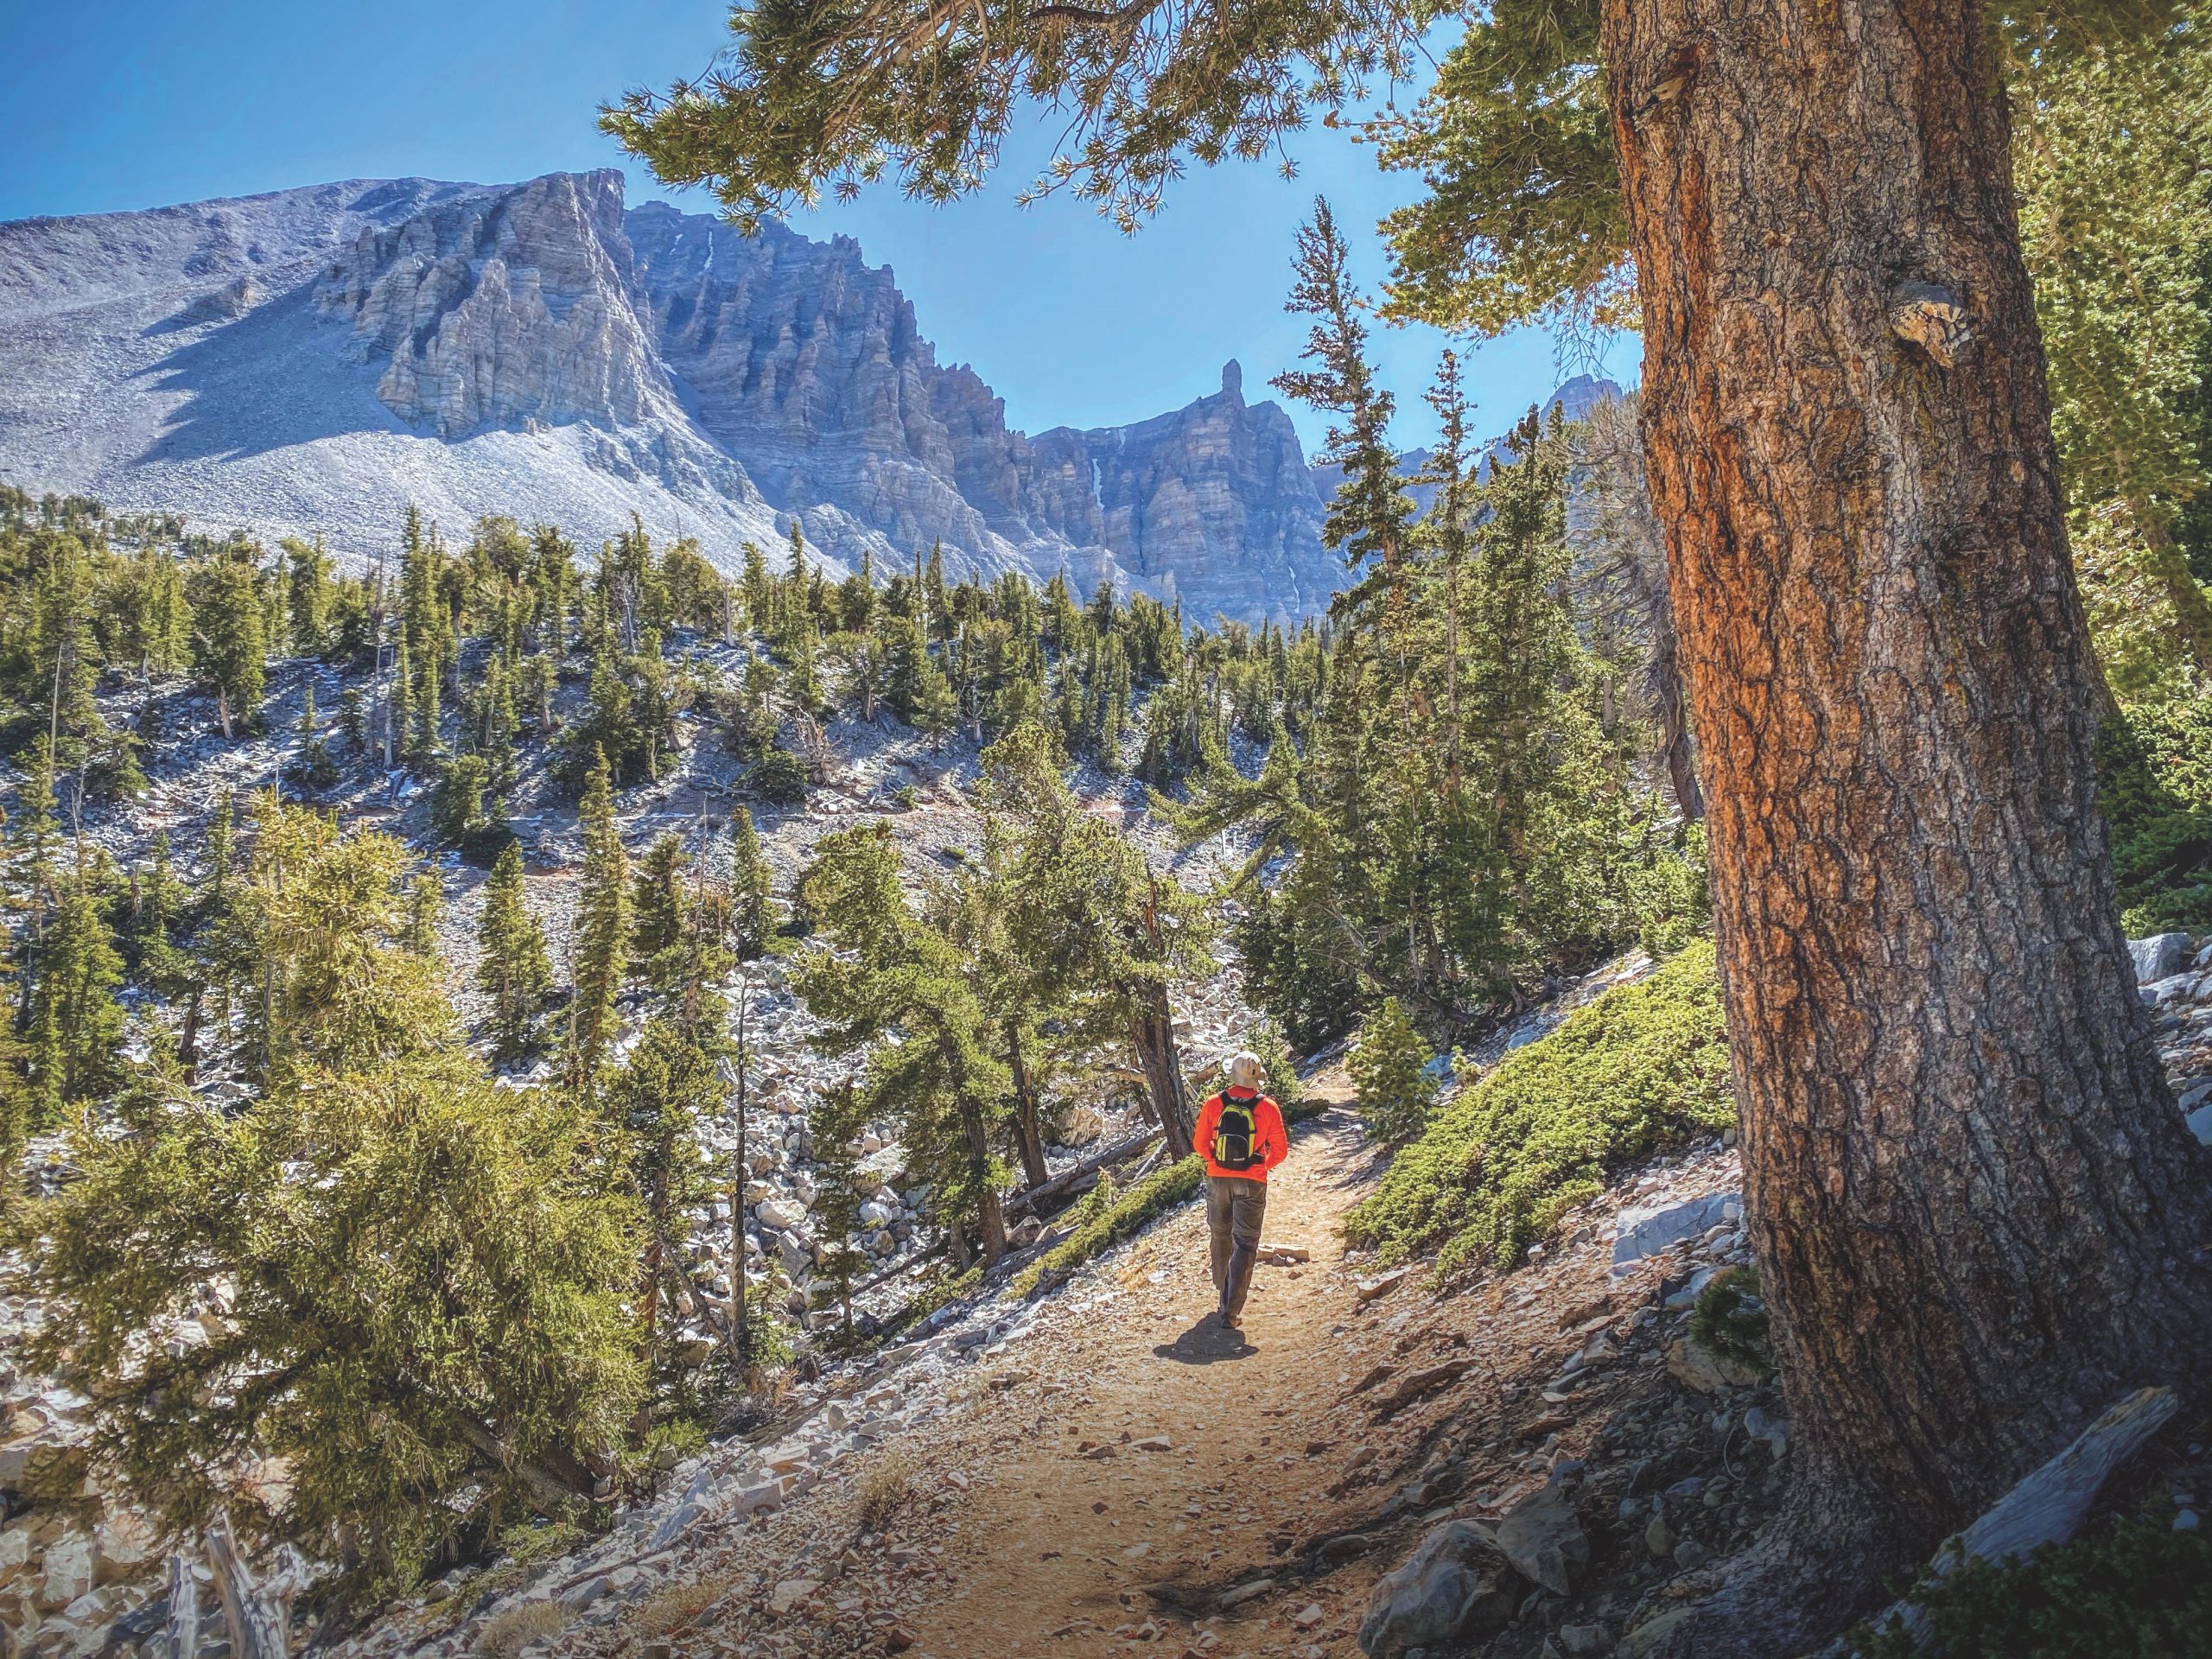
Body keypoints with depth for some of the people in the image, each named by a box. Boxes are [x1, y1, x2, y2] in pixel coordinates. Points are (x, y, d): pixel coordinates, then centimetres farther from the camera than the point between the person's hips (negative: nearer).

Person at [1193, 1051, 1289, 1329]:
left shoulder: (1214, 1105, -6)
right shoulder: (1268, 1108, -9)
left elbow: (1201, 1144, 1)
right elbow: (1280, 1150, -2)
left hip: (1218, 1179, 2)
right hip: (1252, 1183, -2)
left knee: (1221, 1237, 22)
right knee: (1245, 1245, 2)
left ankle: (1225, 1294, 36)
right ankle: (1232, 1312, -8)